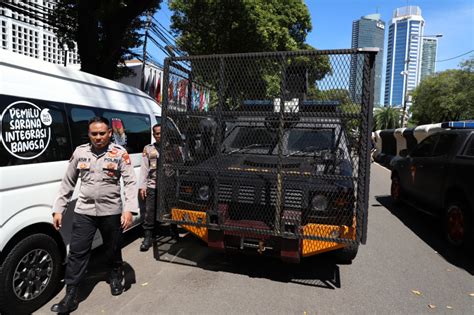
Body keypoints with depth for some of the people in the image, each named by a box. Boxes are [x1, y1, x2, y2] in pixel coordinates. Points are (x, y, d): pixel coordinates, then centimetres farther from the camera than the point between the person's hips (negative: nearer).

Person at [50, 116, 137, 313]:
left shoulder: (120, 153, -6)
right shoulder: (80, 152, 3)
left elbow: (130, 182, -9)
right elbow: (67, 183, 9)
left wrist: (128, 209, -18)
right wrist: (58, 209, 7)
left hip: (111, 211, -2)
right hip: (83, 211, 2)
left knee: (113, 250, 15)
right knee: (77, 253, 4)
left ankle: (115, 278, 40)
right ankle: (70, 296, 16)